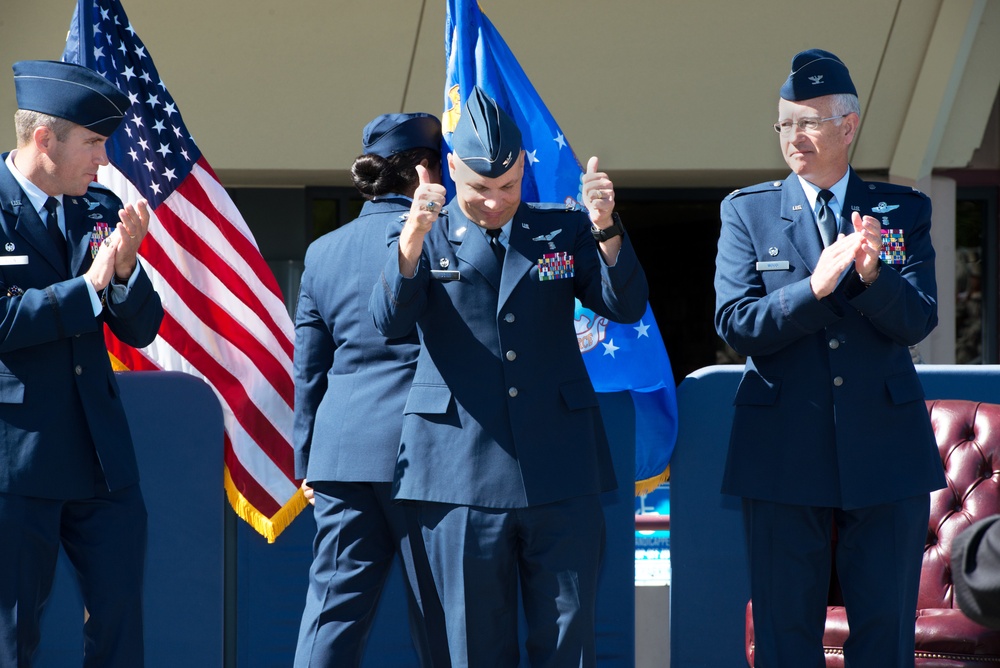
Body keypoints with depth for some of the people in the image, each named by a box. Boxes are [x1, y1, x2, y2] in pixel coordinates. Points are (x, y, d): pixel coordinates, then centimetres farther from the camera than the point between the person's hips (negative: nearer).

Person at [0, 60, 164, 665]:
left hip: (101, 451, 6)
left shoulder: (101, 210, 9)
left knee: (121, 616, 6)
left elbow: (141, 330, 10)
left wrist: (126, 266, -10)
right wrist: (88, 284, -17)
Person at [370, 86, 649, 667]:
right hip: (463, 473, -1)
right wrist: (413, 239, -28)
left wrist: (606, 229, -18)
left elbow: (627, 307, 0)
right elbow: (390, 322, -10)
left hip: (560, 472, 1)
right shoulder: (428, 239, 6)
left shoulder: (564, 232, 11)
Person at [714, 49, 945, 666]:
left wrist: (872, 275, -25)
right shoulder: (747, 212, 5)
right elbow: (736, 325, -6)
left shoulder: (903, 211, 7)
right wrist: (815, 287, -22)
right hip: (784, 453, -1)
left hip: (886, 451, 1)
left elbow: (917, 321, -4)